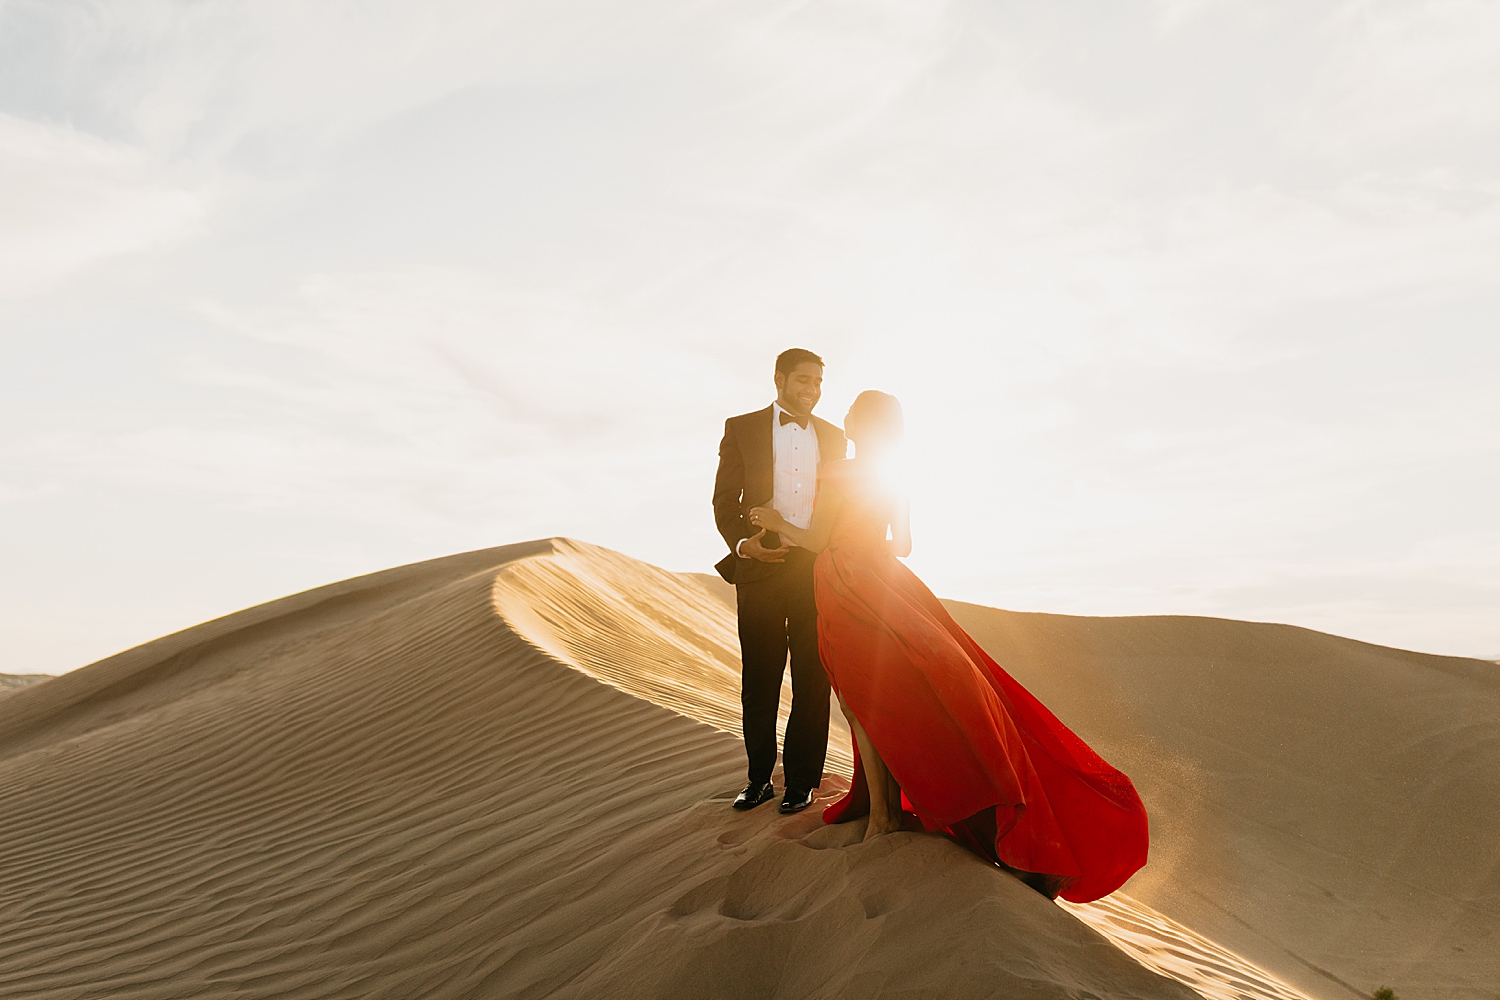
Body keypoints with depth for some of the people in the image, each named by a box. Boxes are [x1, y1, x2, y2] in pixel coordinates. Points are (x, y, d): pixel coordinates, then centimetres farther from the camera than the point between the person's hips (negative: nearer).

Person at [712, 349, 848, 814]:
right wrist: (742, 542, -16)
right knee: (759, 683, 6)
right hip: (760, 567, -1)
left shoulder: (833, 437, 13)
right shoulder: (742, 428, 5)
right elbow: (724, 500, 2)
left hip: (816, 569, 2)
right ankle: (759, 778, 21)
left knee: (812, 682, 3)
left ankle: (800, 781, 16)